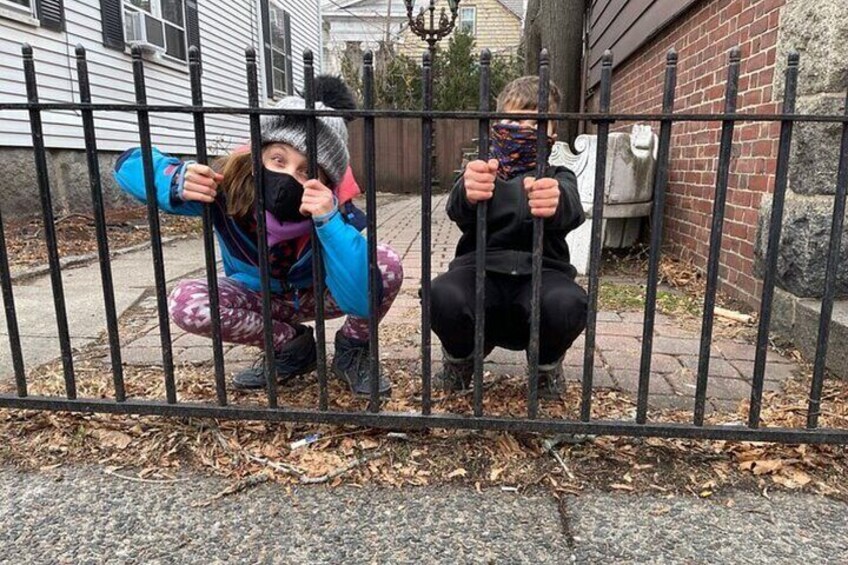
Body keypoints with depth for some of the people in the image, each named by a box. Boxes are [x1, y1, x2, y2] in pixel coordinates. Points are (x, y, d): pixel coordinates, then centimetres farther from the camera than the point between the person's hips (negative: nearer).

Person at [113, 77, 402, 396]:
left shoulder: (333, 209, -34)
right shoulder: (229, 184, -30)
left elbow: (361, 303, -44)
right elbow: (130, 164, -21)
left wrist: (330, 220, -53)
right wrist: (177, 182, -44)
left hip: (315, 293, -2)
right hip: (258, 297, 2)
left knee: (387, 264, -30)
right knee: (185, 303, -27)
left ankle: (352, 352, -2)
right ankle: (291, 348, -3)